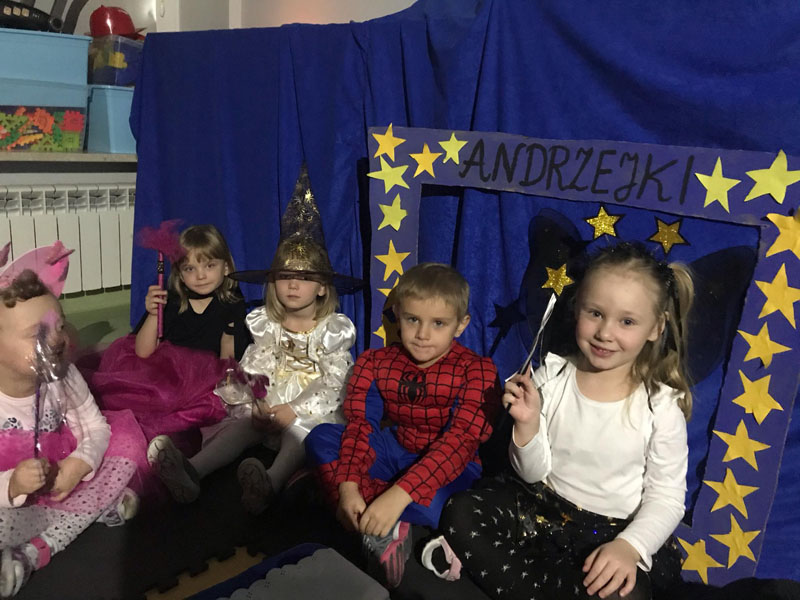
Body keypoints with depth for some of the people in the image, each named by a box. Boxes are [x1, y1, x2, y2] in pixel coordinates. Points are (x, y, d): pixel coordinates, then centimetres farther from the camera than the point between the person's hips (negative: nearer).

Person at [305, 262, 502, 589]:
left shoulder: (476, 370, -18)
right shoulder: (376, 362, -5)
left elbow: (460, 441, -27)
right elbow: (360, 424, -12)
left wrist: (399, 494, -38)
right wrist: (348, 484, -31)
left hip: (450, 466, -4)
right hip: (394, 452, 5)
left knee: (439, 503, -39)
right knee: (320, 438, -15)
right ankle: (387, 530, -24)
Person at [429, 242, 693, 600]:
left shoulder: (661, 405, -13)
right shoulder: (552, 375, -9)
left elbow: (667, 497, -7)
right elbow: (533, 473, -3)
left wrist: (629, 547, -25)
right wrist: (527, 424, -23)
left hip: (613, 531, -1)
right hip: (542, 509, 2)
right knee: (461, 514, -14)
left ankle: (497, 564, -12)